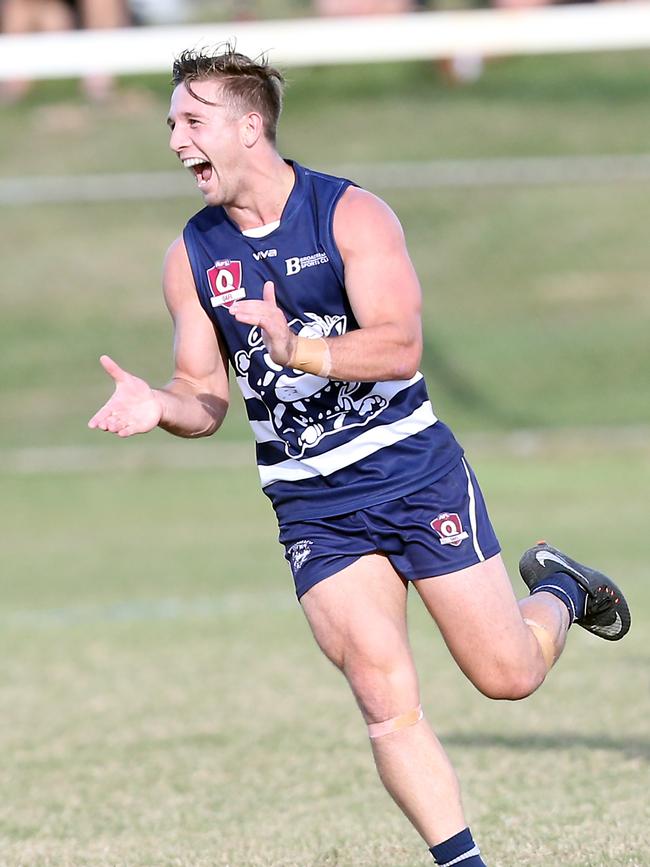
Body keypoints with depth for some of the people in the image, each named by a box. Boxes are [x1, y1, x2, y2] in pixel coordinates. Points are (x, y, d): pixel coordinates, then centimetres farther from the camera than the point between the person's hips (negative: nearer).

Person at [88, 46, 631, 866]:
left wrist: (297, 349, -38)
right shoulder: (191, 257, 2)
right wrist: (158, 406, -18)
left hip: (415, 471, -2)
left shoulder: (352, 214, -10)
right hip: (312, 509, 2)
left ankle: (560, 591, 36)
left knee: (508, 675, 4)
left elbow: (399, 346, -22)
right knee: (386, 700, -12)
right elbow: (207, 397, 5)